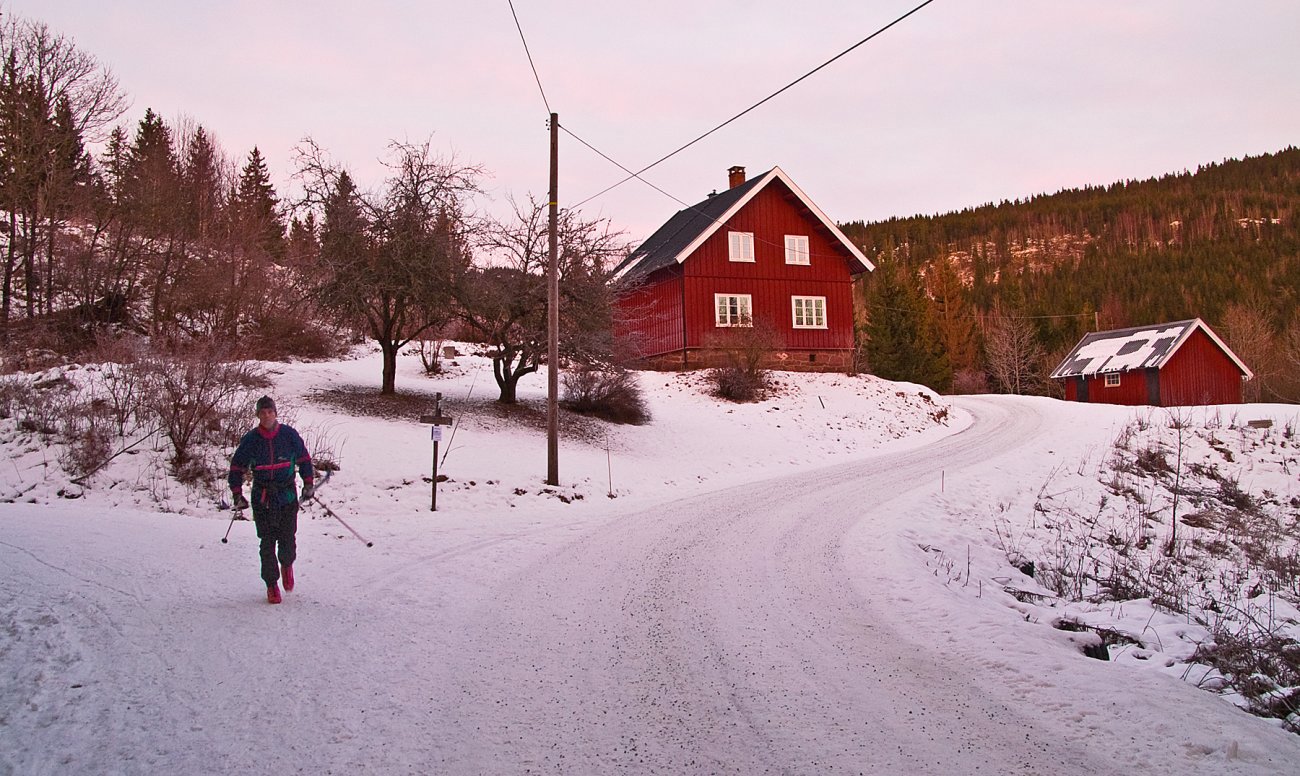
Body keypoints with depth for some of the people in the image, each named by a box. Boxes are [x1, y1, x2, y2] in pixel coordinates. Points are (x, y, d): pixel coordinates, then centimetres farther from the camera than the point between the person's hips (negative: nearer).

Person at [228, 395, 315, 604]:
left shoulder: (289, 434, -2)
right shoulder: (250, 439, -2)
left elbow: (304, 458, 10)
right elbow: (237, 467, 8)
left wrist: (308, 484, 6)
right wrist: (237, 494, 1)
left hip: (288, 495, 0)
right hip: (262, 498, 0)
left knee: (288, 540, -2)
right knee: (267, 543, 0)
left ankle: (287, 565, 32)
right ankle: (271, 584, 15)